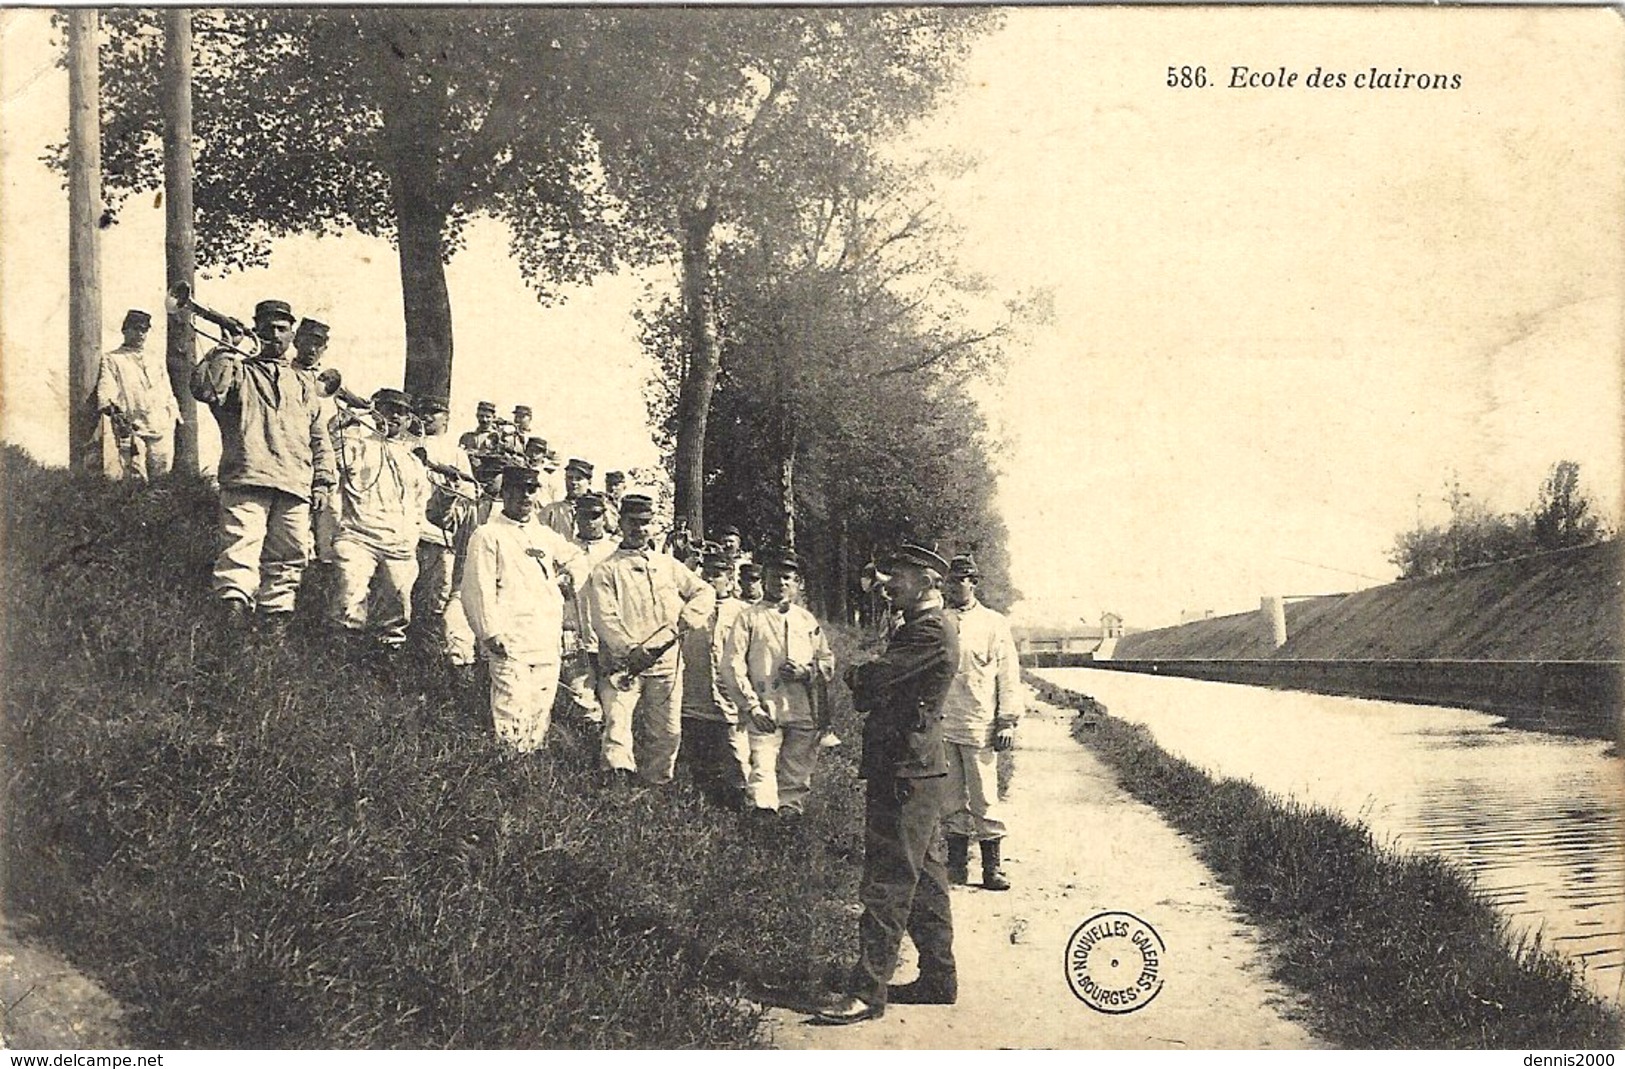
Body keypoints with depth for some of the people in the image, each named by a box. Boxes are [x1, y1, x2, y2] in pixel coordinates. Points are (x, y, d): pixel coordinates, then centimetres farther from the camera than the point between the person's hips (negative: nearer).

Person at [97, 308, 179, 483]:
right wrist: (113, 410, -23)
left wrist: (173, 417, 13)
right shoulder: (111, 359, 11)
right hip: (131, 429, -4)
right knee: (136, 478, -13)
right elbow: (105, 391, -3)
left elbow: (168, 392, 25)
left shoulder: (157, 359, 25)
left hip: (162, 429, 4)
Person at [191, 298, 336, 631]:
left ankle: (276, 617, 8)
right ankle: (234, 602, -33)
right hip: (246, 479, -4)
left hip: (294, 486, 4)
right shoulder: (238, 372, 15)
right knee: (241, 543, -20)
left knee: (289, 556, 1)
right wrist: (225, 351, -5)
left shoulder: (305, 384, 26)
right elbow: (204, 388, -7)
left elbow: (320, 438, 24)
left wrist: (321, 480, 15)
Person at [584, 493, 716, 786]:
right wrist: (632, 651, -21)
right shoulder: (607, 570, 2)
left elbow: (705, 593, 14)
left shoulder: (668, 566, 16)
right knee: (617, 724, -17)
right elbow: (604, 619, -9)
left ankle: (656, 787, 18)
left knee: (668, 732, 6)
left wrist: (680, 624, -2)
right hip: (621, 665, -4)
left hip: (665, 664, 4)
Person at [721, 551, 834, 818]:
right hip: (765, 712, -4)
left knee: (797, 780, 6)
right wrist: (752, 706, -10)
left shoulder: (807, 620, 17)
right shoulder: (749, 617, 5)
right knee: (762, 771, -13)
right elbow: (732, 665, -2)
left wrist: (806, 671, -4)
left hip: (804, 714, 4)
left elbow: (828, 663, 18)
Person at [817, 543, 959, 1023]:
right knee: (924, 877, 15)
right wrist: (866, 683, -2)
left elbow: (872, 679, -21)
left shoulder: (931, 630, -15)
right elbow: (871, 694, 19)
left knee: (887, 884, -8)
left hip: (905, 772, -11)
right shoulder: (924, 626, 19)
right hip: (916, 767, 11)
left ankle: (868, 991, -5)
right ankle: (939, 979, 23)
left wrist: (854, 674, 0)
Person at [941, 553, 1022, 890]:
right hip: (941, 724, 3)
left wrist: (1008, 722, -2)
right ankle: (956, 864, 14)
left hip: (979, 727, -3)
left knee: (984, 798, -2)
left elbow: (1008, 675, 3)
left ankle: (992, 867, 6)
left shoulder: (994, 624, 4)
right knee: (951, 798, 7)